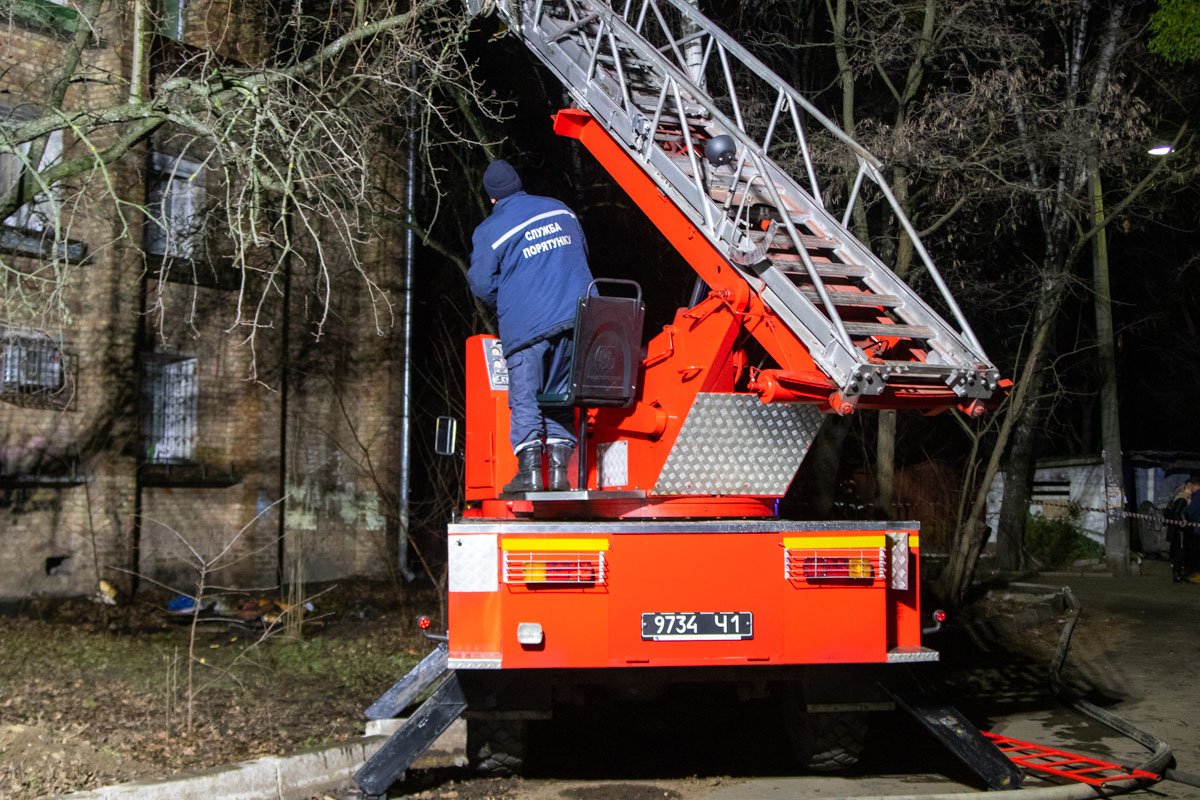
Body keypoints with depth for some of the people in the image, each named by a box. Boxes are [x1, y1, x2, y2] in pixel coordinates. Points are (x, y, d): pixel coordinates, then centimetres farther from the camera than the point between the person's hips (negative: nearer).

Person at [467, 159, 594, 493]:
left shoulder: (489, 231, -1)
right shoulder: (560, 210, 14)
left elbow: (482, 284, 2)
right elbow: (582, 254, 26)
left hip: (526, 325, -4)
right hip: (576, 318, 4)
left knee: (525, 400, 2)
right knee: (559, 397, 11)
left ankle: (529, 471, -4)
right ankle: (559, 471, 6)